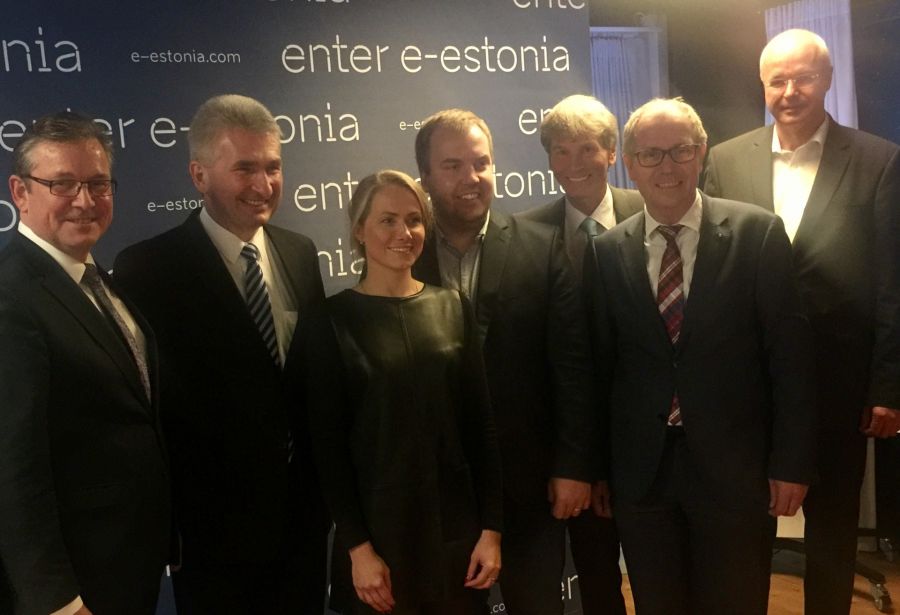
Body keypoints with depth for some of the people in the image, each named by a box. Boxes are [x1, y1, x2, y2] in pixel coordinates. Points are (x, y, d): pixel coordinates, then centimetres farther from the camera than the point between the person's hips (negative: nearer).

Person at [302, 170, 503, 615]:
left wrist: (491, 528, -1)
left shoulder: (453, 308, 2)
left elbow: (480, 423, 2)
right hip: (379, 529, -2)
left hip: (456, 525, 3)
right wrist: (357, 546, -10)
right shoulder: (333, 321, -6)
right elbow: (328, 443, -6)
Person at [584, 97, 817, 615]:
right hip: (641, 472, 2)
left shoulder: (758, 233, -5)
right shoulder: (607, 252, 1)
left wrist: (792, 461, -6)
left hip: (734, 466, -1)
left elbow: (790, 354, -4)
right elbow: (600, 363, 3)